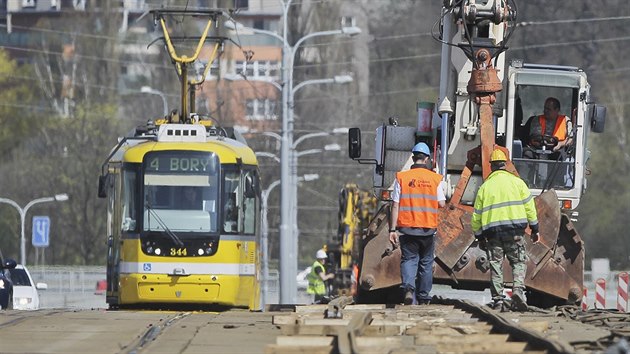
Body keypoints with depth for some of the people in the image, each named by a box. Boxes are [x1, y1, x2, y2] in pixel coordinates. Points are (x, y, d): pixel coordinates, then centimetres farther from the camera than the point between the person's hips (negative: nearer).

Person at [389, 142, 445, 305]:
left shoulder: (401, 177, -2)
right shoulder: (436, 179, -1)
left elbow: (395, 205, -4)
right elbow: (441, 204, -1)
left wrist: (393, 229, -2)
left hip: (407, 227, -1)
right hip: (428, 228, 1)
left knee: (409, 259, 5)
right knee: (426, 262, 13)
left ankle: (408, 287, -20)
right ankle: (423, 297, 18)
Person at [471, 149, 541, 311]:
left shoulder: (485, 187, 10)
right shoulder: (516, 182, 5)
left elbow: (476, 215, 12)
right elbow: (529, 206, 2)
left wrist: (479, 236, 21)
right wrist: (534, 229, 9)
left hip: (492, 231, 1)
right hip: (514, 230, -1)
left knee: (496, 266, 5)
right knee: (518, 262, 7)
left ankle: (497, 299, 0)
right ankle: (518, 289, -17)